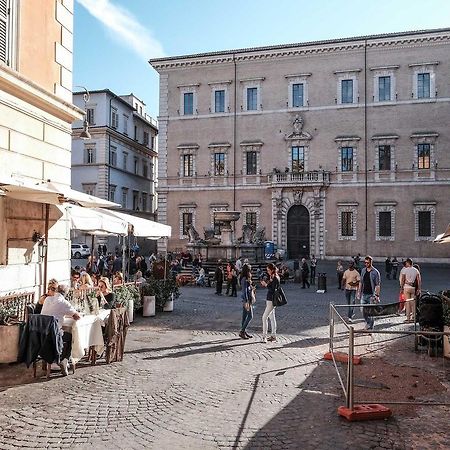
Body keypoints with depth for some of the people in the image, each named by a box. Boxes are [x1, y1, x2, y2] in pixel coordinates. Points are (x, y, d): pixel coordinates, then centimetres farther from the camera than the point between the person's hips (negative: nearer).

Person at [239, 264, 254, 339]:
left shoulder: (246, 279, 12)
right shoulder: (245, 279, -17)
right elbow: (244, 291, -20)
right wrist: (246, 302, -21)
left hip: (247, 299, 10)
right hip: (247, 300, -10)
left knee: (245, 316, 13)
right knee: (250, 316, -7)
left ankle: (244, 331, 19)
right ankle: (242, 332, -3)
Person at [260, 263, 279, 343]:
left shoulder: (275, 278, -16)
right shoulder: (271, 277, 11)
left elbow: (273, 290, -21)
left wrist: (266, 285, -19)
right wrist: (264, 284, 0)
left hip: (272, 301, -10)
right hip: (269, 299, 10)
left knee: (264, 317, -9)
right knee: (271, 317, 15)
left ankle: (264, 336, -4)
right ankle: (273, 335, 23)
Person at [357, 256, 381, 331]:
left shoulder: (375, 272, -7)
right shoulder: (363, 270, 9)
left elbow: (378, 285, -8)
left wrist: (377, 295, -13)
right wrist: (359, 292, 12)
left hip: (371, 295, -5)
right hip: (364, 294, 5)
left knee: (371, 312, -2)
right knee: (363, 310, 9)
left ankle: (370, 327, 7)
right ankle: (368, 322, 32)